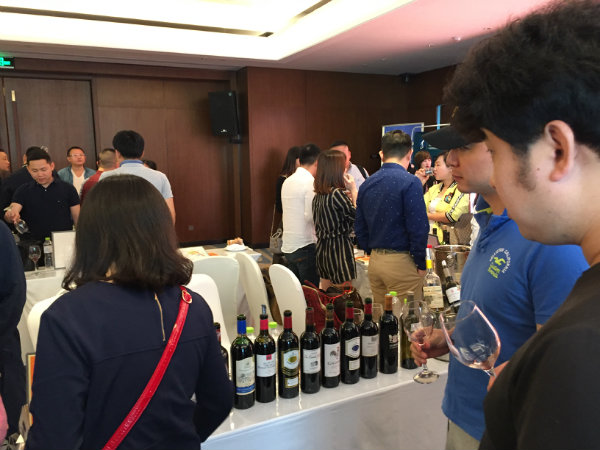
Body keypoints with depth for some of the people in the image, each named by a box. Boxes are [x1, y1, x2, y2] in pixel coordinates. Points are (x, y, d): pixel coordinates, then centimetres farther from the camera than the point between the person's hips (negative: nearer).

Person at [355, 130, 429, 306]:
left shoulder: (366, 184, 7)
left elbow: (359, 228, 11)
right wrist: (421, 264, -5)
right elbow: (418, 227, -15)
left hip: (374, 261, 6)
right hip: (401, 262, -6)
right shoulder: (410, 182, -12)